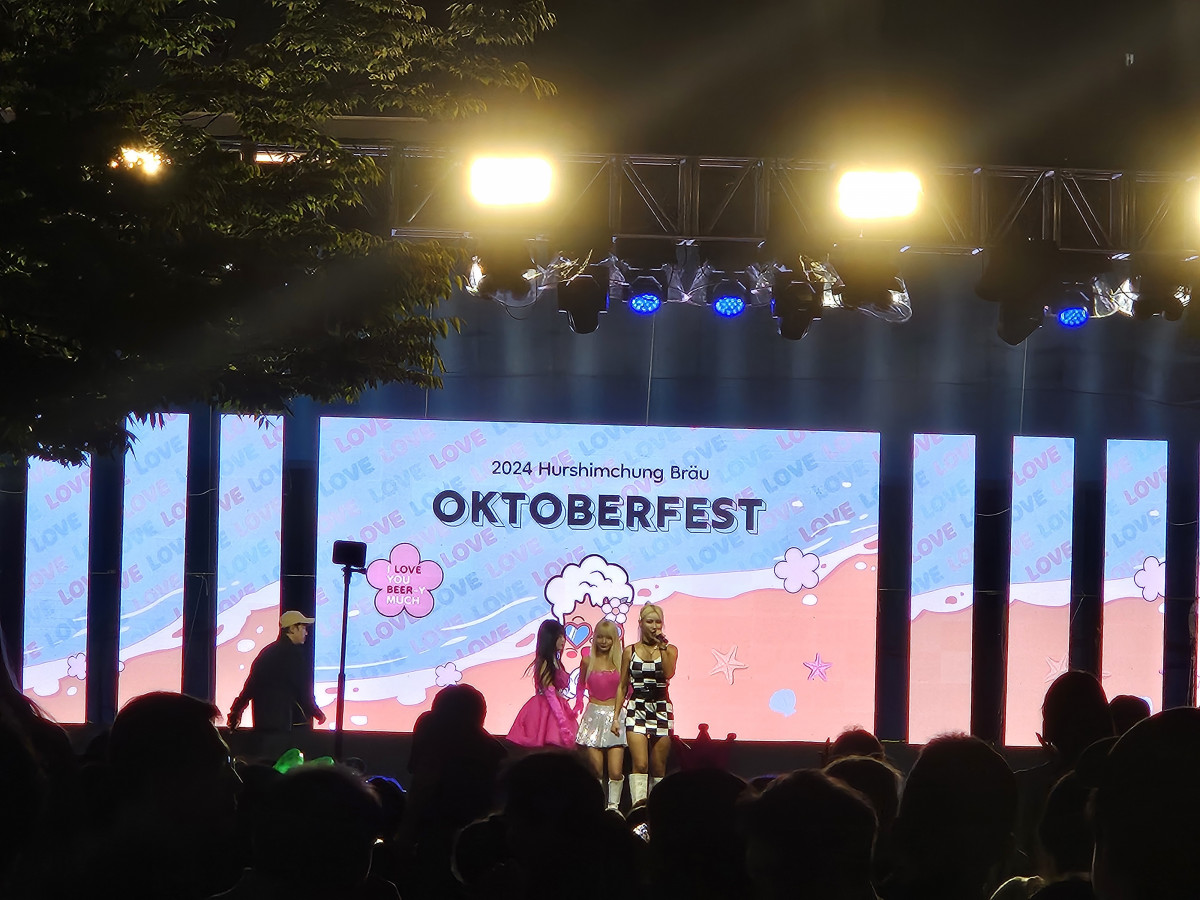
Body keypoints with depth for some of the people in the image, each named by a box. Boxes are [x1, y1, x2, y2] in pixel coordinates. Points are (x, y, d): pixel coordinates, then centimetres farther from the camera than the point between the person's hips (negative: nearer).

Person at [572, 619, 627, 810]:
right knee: (596, 769, -3)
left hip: (615, 717, -1)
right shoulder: (588, 662, 6)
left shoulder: (621, 662, 2)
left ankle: (613, 807, 2)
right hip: (593, 717, 1)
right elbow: (580, 686, 20)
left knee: (616, 771, -10)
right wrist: (578, 705, 8)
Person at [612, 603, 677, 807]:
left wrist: (662, 647, -13)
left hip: (661, 710, 1)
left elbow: (669, 673, -15)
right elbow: (622, 687, 10)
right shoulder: (630, 651, 6)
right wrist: (616, 717, 5)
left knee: (658, 768, 4)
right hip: (637, 709, -1)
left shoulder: (670, 650, 5)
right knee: (640, 765, -15)